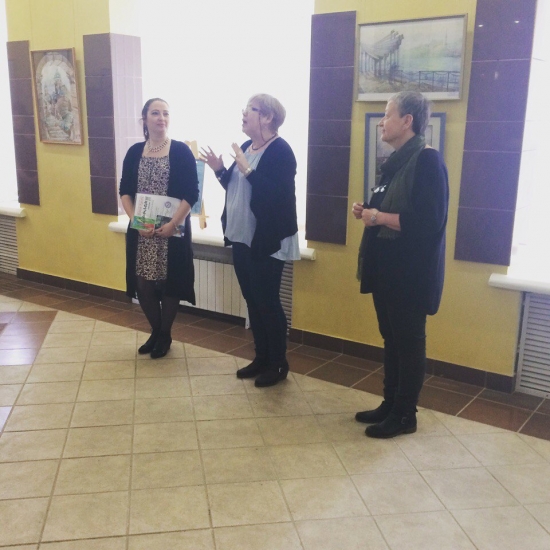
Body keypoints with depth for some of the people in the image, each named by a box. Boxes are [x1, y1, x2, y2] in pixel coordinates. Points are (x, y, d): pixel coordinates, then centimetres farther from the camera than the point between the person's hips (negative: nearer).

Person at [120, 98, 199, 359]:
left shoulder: (181, 151, -4)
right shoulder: (135, 152, 7)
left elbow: (192, 194, -9)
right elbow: (125, 191, 6)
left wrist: (172, 224, -17)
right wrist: (136, 220, -9)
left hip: (173, 230, -3)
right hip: (140, 231, 3)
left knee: (169, 283, 5)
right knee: (143, 283, 6)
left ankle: (165, 335, 24)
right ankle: (155, 331, 29)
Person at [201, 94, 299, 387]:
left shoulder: (280, 150, -14)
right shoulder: (246, 147, 11)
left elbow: (279, 194, -25)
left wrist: (248, 170, -27)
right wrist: (220, 170, 1)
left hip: (267, 241, -8)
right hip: (242, 237, 9)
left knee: (267, 302, -1)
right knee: (252, 300, 14)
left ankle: (279, 364, 15)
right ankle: (261, 357, 27)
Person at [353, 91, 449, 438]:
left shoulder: (427, 161, -15)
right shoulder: (397, 161, 14)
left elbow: (428, 221, -24)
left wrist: (379, 217, -19)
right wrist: (368, 212, 4)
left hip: (412, 271, -9)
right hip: (388, 267, 9)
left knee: (409, 341, 2)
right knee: (391, 338, 16)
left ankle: (405, 415, 15)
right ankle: (390, 404, 29)